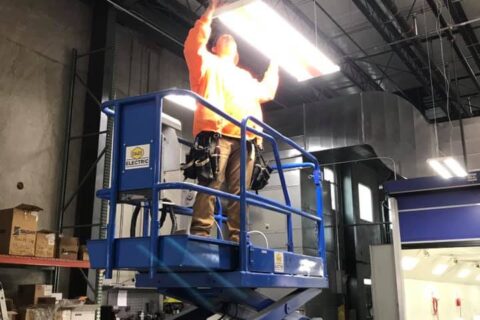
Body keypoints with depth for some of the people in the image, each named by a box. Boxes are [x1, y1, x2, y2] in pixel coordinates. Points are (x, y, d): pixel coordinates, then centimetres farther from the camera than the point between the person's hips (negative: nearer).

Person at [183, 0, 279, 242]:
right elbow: (193, 46, 6)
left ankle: (237, 238, -6)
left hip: (245, 140, 5)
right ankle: (200, 234, -23)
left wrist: (274, 65, 48)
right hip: (216, 134, -5)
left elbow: (266, 92, 44)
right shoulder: (208, 63, 24)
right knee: (211, 183, -18)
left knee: (239, 191, -4)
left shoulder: (244, 76, 39)